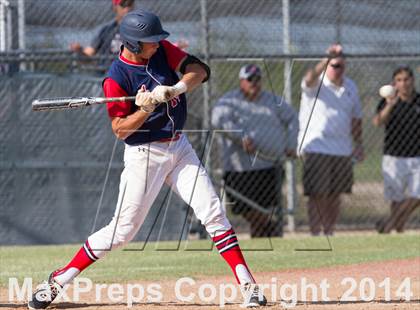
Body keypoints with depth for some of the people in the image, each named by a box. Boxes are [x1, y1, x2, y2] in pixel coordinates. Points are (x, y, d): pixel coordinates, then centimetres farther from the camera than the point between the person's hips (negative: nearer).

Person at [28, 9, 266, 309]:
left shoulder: (161, 50, -2)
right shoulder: (116, 78, -17)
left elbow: (199, 70, -9)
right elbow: (120, 129, -16)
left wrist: (176, 88, -27)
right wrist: (145, 110, -32)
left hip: (180, 148, 5)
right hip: (145, 155, -5)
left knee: (214, 214, -5)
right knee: (123, 230, -3)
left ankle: (247, 285, -3)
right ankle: (58, 280, 8)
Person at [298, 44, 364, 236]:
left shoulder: (350, 87, 12)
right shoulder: (316, 84, -6)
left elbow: (356, 117, 21)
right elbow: (311, 77, -32)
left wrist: (358, 143, 14)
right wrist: (328, 58, -48)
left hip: (342, 150, 6)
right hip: (316, 147, -6)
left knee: (335, 196, 9)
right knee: (318, 196, -9)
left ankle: (329, 233, 19)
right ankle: (315, 236, -7)